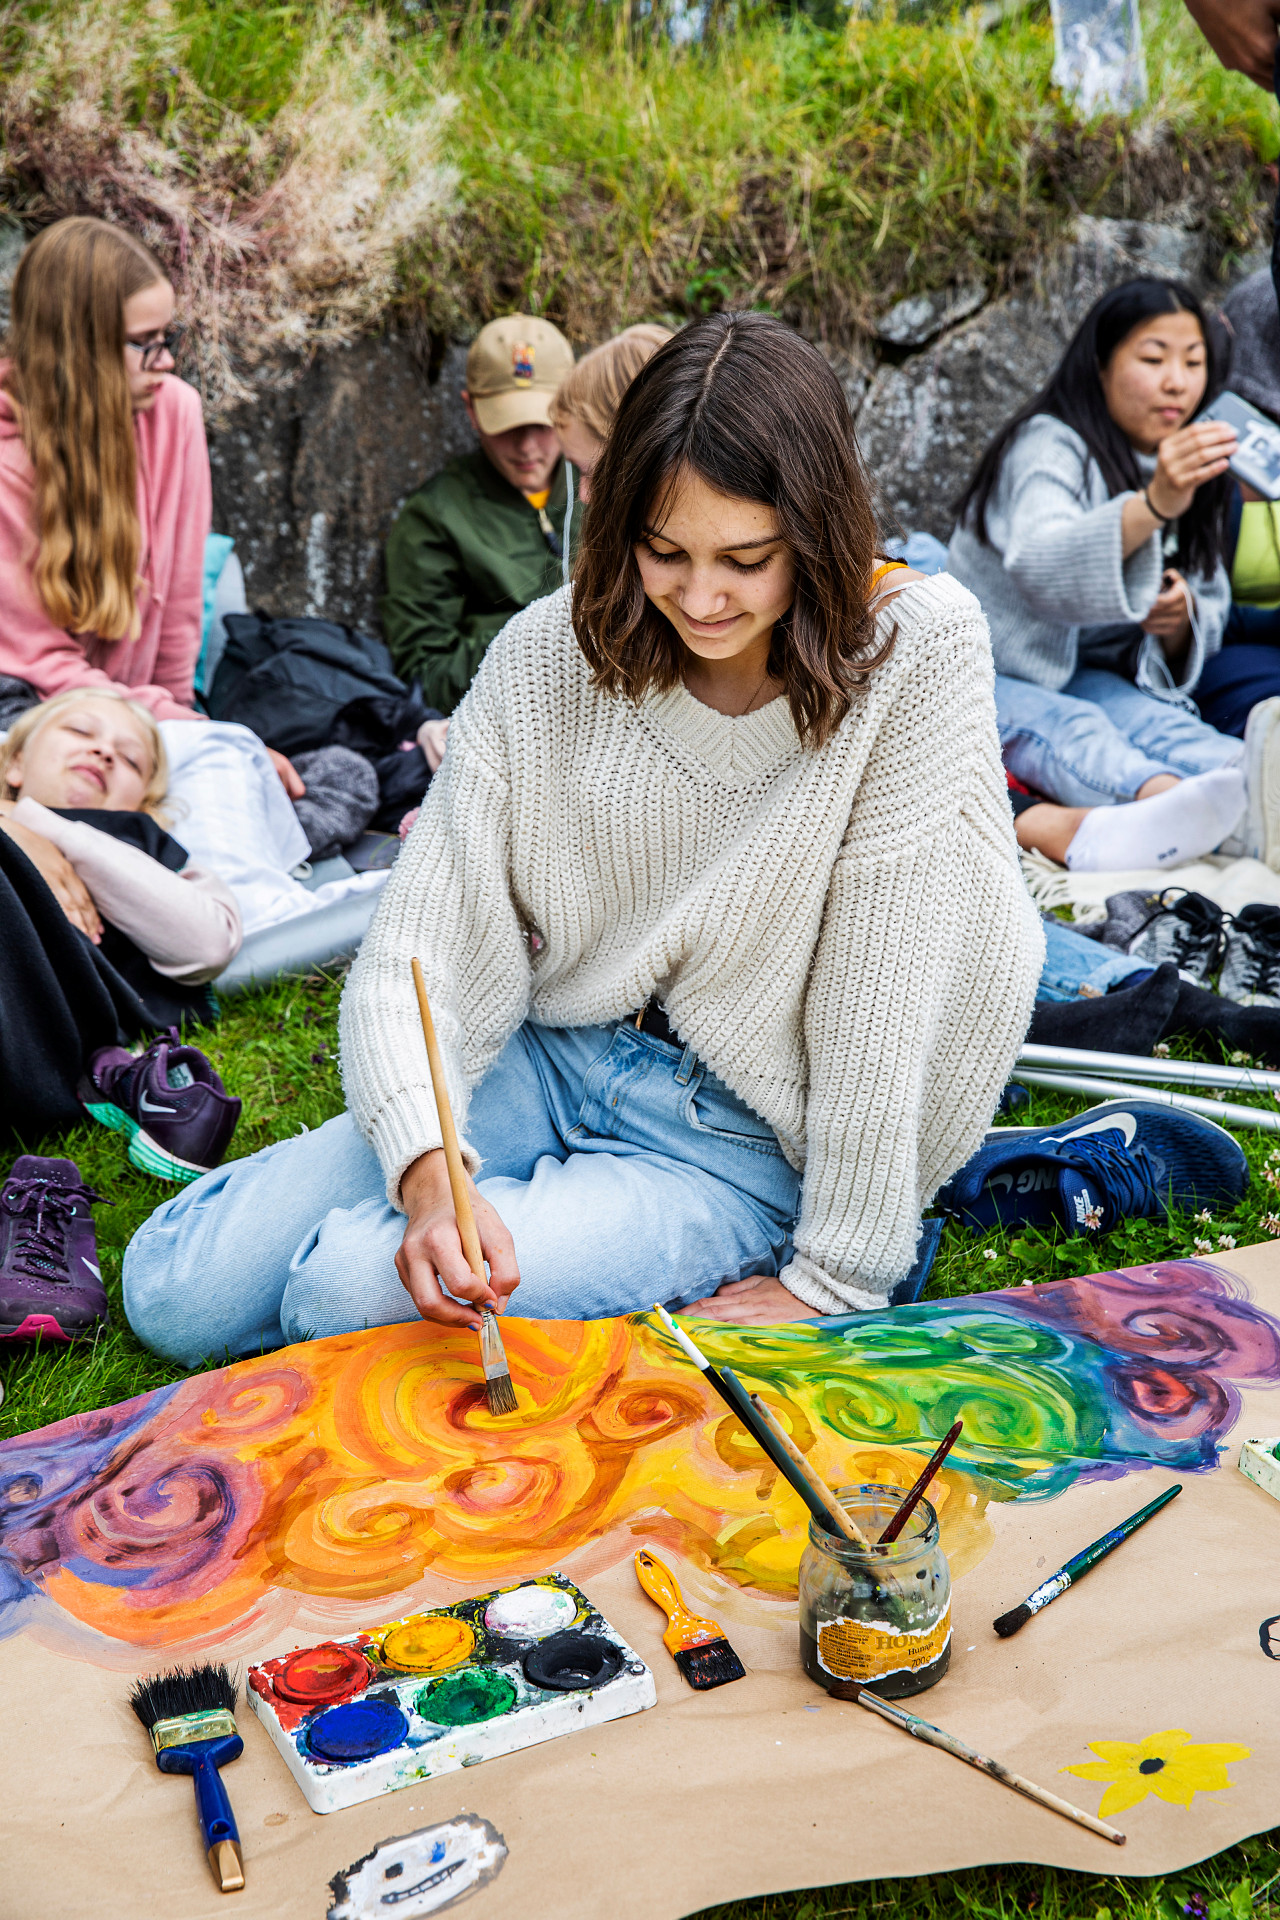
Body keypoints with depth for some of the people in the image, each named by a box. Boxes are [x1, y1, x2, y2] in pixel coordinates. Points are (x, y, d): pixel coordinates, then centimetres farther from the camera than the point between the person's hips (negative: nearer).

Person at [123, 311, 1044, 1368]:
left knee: (351, 1295, -22)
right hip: (550, 1060, 5)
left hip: (744, 1149, -4)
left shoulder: (921, 647, -18)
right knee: (176, 1288, -2)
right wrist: (428, 1170, -28)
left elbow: (888, 984, -19)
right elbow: (421, 945, -11)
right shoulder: (550, 654, -8)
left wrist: (836, 1278, -18)